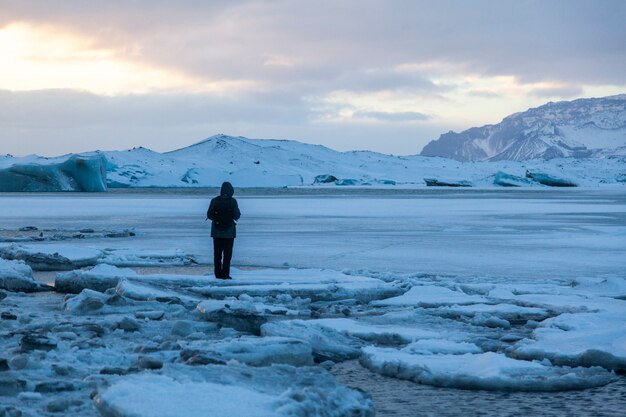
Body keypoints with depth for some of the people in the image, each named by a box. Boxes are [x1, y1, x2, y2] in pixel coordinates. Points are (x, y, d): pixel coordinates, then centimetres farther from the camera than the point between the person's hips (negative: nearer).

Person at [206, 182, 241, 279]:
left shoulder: (215, 201, -5)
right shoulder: (232, 201, -11)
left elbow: (209, 215, -2)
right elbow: (236, 216, -9)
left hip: (217, 231, 2)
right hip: (229, 232, -2)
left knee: (217, 253, 11)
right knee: (227, 254, 5)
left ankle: (218, 273, 11)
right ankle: (225, 274, 1)